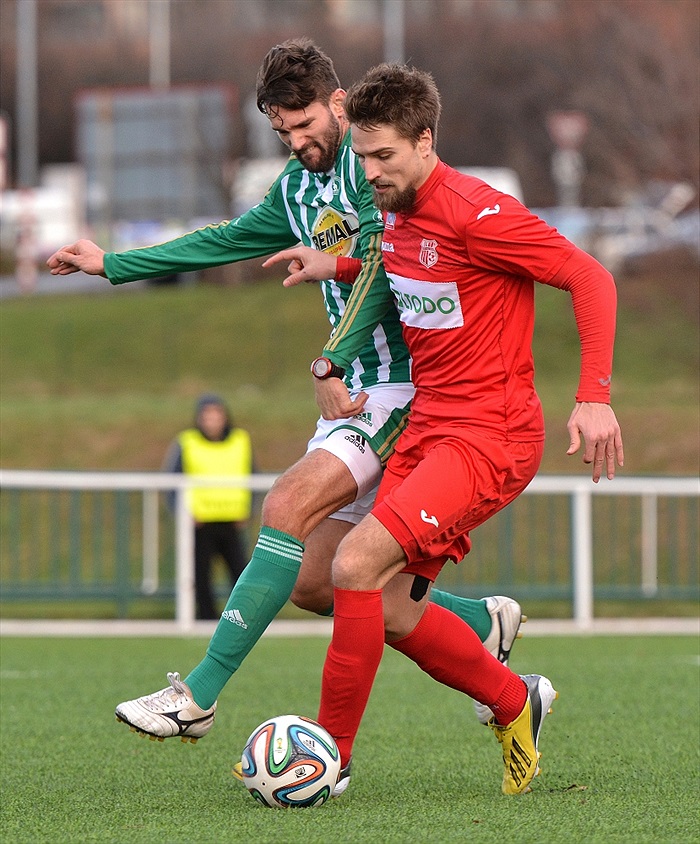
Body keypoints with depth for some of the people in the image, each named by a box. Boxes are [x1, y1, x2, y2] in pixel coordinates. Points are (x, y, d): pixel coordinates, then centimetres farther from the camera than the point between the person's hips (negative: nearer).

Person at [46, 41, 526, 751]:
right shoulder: (295, 189, 18)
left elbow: (388, 264, -20)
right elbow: (222, 243, 30)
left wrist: (337, 354, -28)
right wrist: (113, 264, 32)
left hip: (405, 381, -9)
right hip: (358, 391, 9)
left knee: (288, 504, -23)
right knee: (313, 582, 2)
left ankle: (199, 694, -25)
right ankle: (481, 623, 18)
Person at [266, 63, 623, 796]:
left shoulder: (475, 214, -18)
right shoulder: (395, 216, 8)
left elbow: (589, 277, -15)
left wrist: (594, 397, -21)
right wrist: (334, 266, 20)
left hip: (489, 436, -9)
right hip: (425, 425, 9)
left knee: (357, 565, -21)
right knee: (389, 610, 4)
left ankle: (332, 754, -10)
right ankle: (515, 704, 26)